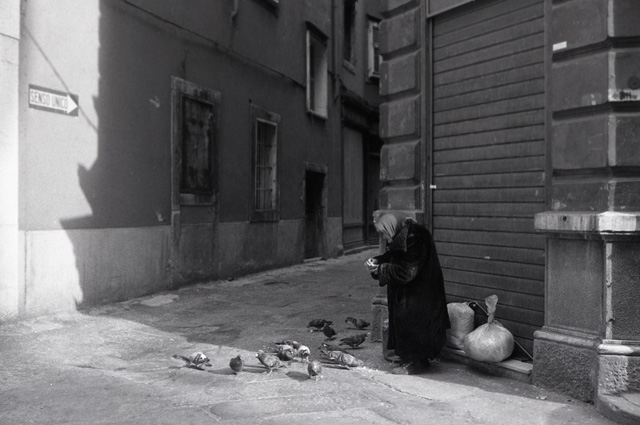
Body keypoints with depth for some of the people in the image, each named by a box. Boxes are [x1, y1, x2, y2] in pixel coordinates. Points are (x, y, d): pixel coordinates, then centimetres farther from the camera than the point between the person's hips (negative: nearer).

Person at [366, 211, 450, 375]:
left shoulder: (414, 240, -28)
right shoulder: (400, 237, 1)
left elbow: (405, 272, -28)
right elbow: (392, 256, 16)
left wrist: (380, 269, -21)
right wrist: (377, 261, -3)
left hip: (418, 293, -9)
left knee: (410, 323, -1)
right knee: (400, 318, 15)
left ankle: (416, 363, 13)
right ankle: (405, 356, 29)